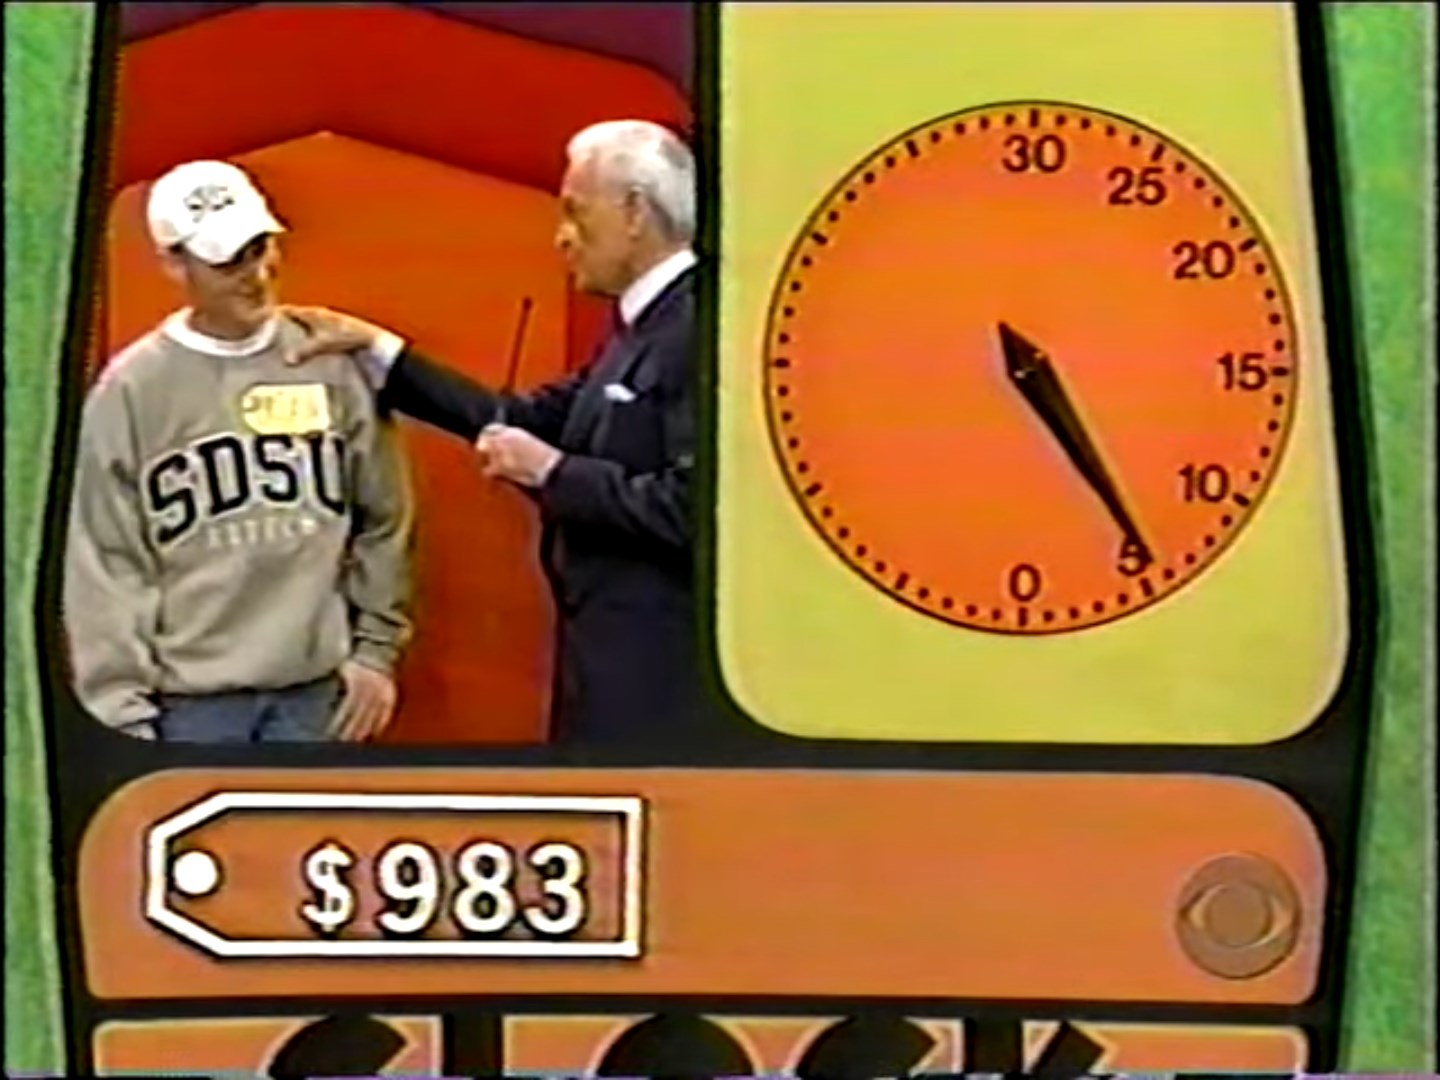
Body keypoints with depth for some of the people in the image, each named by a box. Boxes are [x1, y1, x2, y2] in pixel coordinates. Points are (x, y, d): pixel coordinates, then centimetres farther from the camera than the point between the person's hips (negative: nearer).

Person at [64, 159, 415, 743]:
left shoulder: (334, 363, 1)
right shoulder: (131, 388, -4)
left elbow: (385, 520, 9)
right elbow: (105, 559, -3)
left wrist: (376, 648, 6)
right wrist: (122, 704, -6)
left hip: (319, 689, 2)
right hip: (191, 699, -2)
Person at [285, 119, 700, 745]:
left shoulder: (700, 329, -18)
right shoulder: (643, 325, 14)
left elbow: (689, 506, -27)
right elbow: (534, 421, 16)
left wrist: (551, 471, -15)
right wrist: (377, 351, 16)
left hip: (658, 678, -10)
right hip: (615, 661, 10)